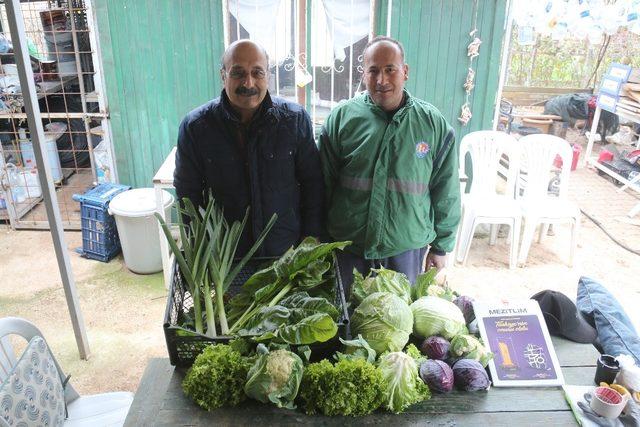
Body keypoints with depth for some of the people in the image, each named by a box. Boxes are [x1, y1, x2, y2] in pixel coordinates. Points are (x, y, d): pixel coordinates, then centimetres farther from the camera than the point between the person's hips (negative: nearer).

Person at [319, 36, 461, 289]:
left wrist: (441, 247, 7)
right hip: (347, 247, 0)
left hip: (407, 250, 0)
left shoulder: (434, 124, -5)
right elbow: (323, 185, 0)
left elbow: (446, 194, 2)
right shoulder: (341, 118, -6)